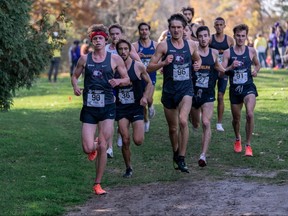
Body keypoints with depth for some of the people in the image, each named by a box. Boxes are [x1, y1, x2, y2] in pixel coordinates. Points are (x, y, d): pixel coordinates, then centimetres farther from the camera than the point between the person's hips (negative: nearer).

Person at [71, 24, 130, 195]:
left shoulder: (115, 59, 1)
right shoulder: (85, 59, 4)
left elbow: (127, 80, 7)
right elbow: (75, 76, 16)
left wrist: (118, 81, -15)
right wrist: (76, 87, -5)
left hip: (107, 107, -1)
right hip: (89, 108, 1)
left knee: (103, 147, -3)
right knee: (88, 148, -8)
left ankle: (98, 184, 10)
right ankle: (93, 147, 32)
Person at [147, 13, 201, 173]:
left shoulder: (191, 45, 4)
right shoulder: (163, 46, -4)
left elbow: (198, 59, 25)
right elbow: (149, 68, -4)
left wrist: (198, 64, 3)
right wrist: (163, 63, -21)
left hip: (186, 89, 0)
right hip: (169, 91, 0)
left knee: (183, 120, -23)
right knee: (173, 127, 12)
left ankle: (182, 159, -15)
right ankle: (176, 153, 39)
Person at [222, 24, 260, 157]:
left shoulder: (251, 51, 2)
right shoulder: (228, 52, -2)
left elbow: (257, 64, 21)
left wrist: (255, 70, -1)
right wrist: (231, 67, -23)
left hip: (248, 87, -1)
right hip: (234, 89, 1)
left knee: (250, 114, -23)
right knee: (236, 118, 14)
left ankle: (248, 145, -12)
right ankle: (238, 139, 46)